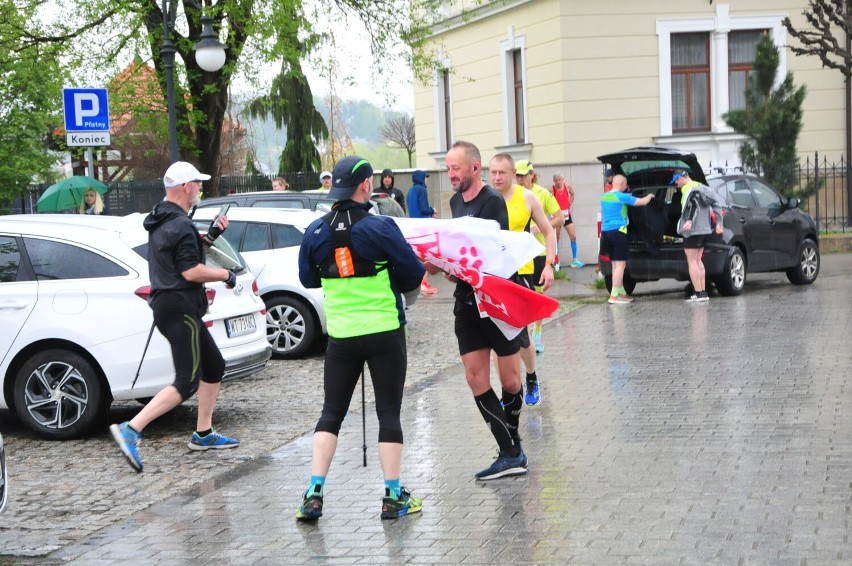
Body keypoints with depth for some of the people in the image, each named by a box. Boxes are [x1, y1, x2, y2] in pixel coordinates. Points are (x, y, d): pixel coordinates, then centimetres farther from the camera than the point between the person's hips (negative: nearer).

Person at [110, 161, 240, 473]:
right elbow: (191, 271, -23)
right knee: (187, 382, -10)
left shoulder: (160, 220, 14)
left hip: (168, 306, 10)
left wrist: (209, 237, 15)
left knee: (214, 367, 20)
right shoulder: (180, 225, -17)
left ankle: (203, 434, 25)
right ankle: (131, 429, -17)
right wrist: (227, 275, -9)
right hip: (180, 309, -10)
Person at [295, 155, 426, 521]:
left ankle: (314, 494, 4)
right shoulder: (380, 227, -13)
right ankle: (393, 497, 9)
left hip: (341, 335, 3)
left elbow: (307, 279, 12)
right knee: (389, 412, 6)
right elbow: (414, 274, -8)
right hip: (385, 331, -3)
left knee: (331, 412, 11)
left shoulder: (316, 232, -1)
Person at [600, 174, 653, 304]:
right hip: (617, 231, -8)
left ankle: (622, 293, 20)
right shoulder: (622, 197, -10)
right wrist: (650, 195, 17)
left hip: (605, 231, 8)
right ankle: (614, 296, -13)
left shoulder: (604, 196, 12)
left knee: (616, 264, 14)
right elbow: (643, 202, -3)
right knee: (620, 264, -7)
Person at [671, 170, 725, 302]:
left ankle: (699, 293, -10)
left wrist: (689, 221, -44)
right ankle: (703, 292, 15)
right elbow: (716, 205, 16)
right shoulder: (702, 188, 15)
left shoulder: (691, 190, -14)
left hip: (692, 231, -10)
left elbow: (694, 206, -31)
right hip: (704, 230, 10)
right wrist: (718, 223, 17)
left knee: (692, 262, -6)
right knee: (698, 261, 16)